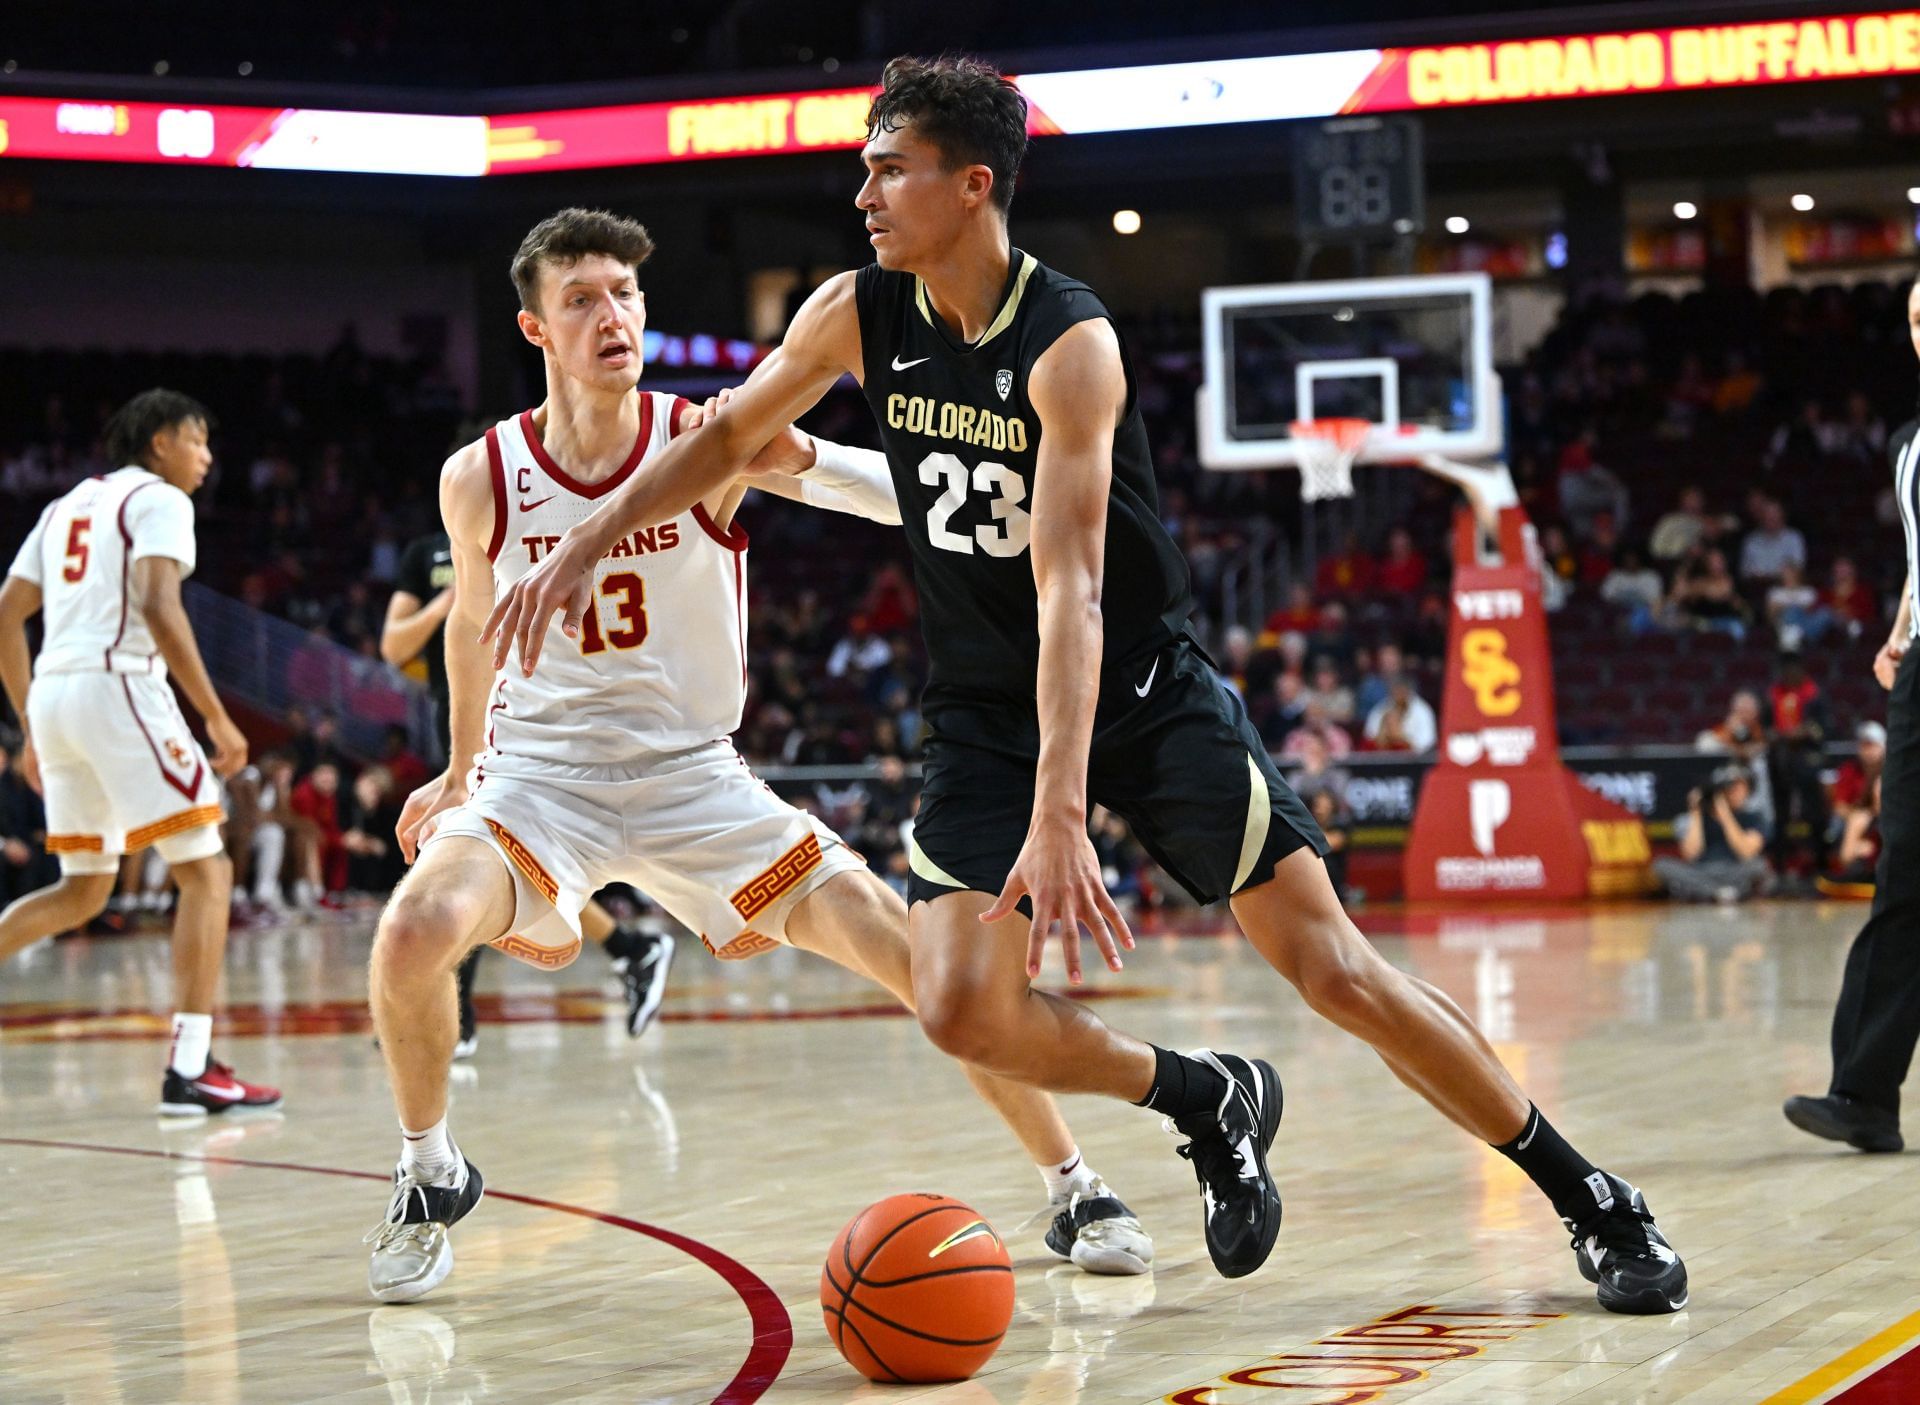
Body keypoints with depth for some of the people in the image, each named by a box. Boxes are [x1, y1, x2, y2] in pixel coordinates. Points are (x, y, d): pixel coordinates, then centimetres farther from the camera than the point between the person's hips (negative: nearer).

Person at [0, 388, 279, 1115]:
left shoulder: (68, 504, 23)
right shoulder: (158, 500, 0)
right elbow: (157, 606, -16)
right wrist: (218, 719, -16)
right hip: (117, 685, -8)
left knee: (84, 890, 19)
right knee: (207, 871, -2)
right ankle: (190, 1069, -10)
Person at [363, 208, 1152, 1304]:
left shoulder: (705, 442, -12)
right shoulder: (481, 479, -8)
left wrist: (791, 455, -39)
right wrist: (460, 771, 24)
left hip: (695, 780, 0)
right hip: (538, 774, 0)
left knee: (920, 955, -8)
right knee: (415, 934, -29)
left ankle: (1077, 1192, 9)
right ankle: (433, 1175, -1)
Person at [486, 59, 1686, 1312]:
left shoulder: (1071, 343, -24)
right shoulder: (859, 316, -6)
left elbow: (1069, 584, -34)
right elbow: (730, 440, 13)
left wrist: (1059, 813, -42)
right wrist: (587, 542, 4)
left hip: (1145, 690, -5)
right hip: (987, 712, 5)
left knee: (1337, 971, -11)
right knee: (965, 1011, -16)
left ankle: (1592, 1199, 4)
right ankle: (1208, 1101, 12)